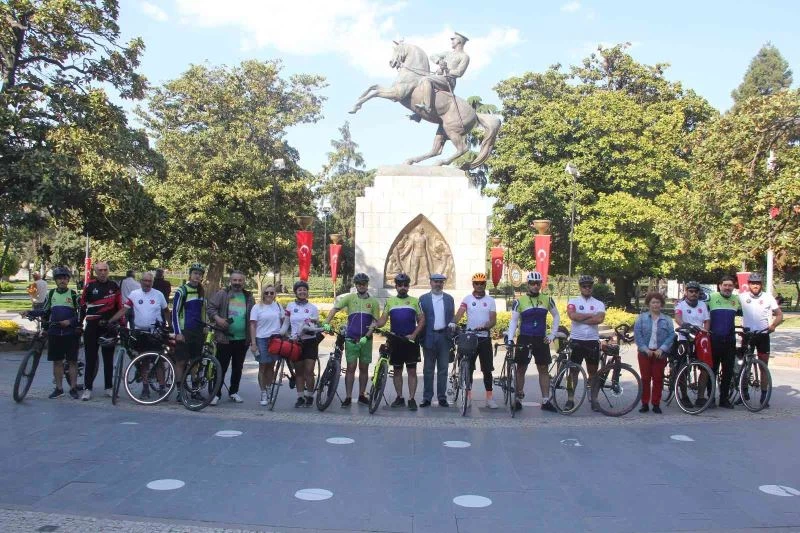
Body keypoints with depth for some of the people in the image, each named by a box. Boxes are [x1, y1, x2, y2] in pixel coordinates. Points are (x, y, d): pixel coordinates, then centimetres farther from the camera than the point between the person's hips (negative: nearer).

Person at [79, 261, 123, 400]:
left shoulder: (114, 286, 4)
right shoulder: (90, 286, -1)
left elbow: (119, 306, 7)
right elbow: (82, 306, 3)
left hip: (109, 326, 2)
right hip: (92, 326, -1)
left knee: (108, 358, 8)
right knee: (91, 358, 0)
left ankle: (108, 388, 16)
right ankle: (87, 389, 4)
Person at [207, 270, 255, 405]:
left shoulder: (249, 297, 9)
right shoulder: (222, 294, -1)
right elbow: (210, 308, -2)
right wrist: (217, 318, -20)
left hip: (242, 339, 3)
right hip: (225, 338, -3)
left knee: (238, 367, 12)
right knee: (221, 366, -1)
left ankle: (233, 392, 26)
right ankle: (216, 393, 9)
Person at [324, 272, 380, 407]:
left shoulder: (373, 302, 4)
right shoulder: (350, 298, 2)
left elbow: (375, 322, 1)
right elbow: (335, 309, -5)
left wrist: (366, 336, -12)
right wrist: (326, 323, -19)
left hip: (366, 340, 1)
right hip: (351, 339, -1)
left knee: (364, 368, 8)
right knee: (351, 367, -3)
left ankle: (362, 395, 19)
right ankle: (348, 397, 0)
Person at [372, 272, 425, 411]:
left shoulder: (415, 301, 6)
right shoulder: (390, 301, 10)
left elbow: (421, 320, 3)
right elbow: (383, 319, 4)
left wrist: (414, 335, -10)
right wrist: (375, 324, -18)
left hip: (410, 340, -2)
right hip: (395, 341, 2)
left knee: (412, 371, -2)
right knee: (397, 370, 8)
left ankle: (411, 399, 1)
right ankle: (399, 397, 17)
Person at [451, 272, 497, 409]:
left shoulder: (490, 301, 5)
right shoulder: (467, 299, 2)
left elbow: (493, 320, -2)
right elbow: (460, 313, -12)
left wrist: (484, 326, -23)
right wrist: (453, 322, -33)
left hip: (484, 338, 0)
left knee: (487, 369, 2)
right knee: (468, 368, 4)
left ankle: (489, 398, 9)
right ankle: (468, 396, 14)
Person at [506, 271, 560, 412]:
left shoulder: (547, 299, 2)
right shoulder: (519, 301, -4)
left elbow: (556, 316, 13)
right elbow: (513, 321, -5)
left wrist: (552, 334, 6)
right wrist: (509, 339, -16)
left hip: (541, 340, 2)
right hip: (524, 339, -2)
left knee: (543, 369, 5)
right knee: (521, 369, 4)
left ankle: (546, 401, 12)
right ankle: (518, 399, 12)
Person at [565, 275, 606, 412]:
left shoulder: (599, 304, 6)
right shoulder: (573, 302, 2)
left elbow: (600, 319, -13)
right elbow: (572, 315, -18)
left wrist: (580, 319, -13)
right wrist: (590, 315, -11)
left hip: (592, 341, 2)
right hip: (576, 341, -1)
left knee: (593, 371, 8)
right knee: (573, 370, 2)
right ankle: (570, 400, 6)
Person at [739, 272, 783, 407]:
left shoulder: (768, 297, -2)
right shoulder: (742, 297, -2)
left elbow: (779, 315, 0)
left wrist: (773, 325, -18)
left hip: (763, 335, 0)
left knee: (764, 366, 4)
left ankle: (764, 395, 11)